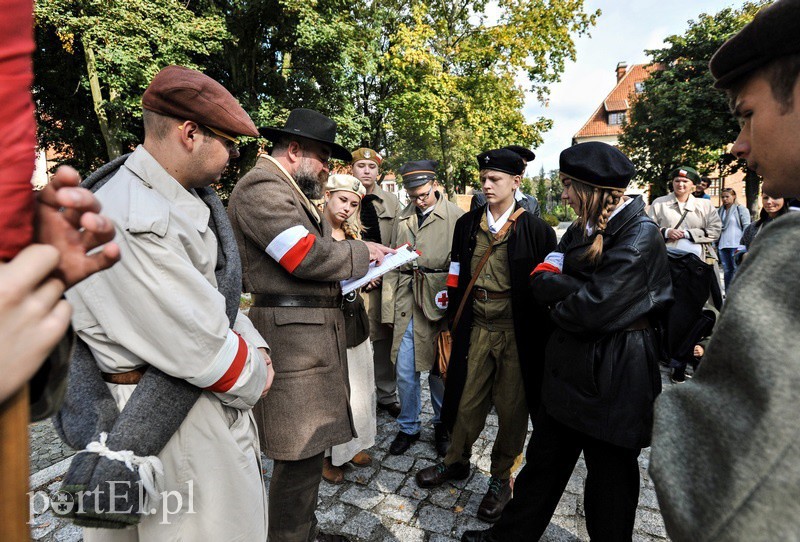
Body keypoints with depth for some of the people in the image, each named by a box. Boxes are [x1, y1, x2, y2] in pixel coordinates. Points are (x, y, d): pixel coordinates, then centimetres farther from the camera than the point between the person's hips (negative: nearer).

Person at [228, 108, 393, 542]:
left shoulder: (290, 190, 21)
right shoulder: (262, 187, -11)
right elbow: (309, 256, -21)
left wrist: (356, 269, 7)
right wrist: (361, 252, -5)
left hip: (312, 335, 10)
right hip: (292, 338, -10)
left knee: (309, 448, 19)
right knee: (300, 453, 0)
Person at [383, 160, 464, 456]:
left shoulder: (455, 216, -1)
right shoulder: (402, 218, 12)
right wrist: (389, 308, 6)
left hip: (439, 303, -3)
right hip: (406, 304, 3)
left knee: (439, 371, 10)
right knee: (405, 372, 8)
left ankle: (442, 425, 34)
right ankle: (408, 427, 30)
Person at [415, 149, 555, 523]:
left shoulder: (536, 229, -5)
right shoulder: (467, 224, 6)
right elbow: (456, 277, 10)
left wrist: (540, 335, -7)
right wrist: (453, 322, 9)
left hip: (517, 334, -2)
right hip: (476, 330, 3)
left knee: (512, 408, 12)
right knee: (467, 401, 14)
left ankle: (501, 476, 35)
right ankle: (456, 462, 39)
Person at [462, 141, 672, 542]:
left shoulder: (640, 235, -17)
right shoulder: (580, 230, 6)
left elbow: (592, 309, -24)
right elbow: (541, 280, -4)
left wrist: (558, 305, -7)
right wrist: (578, 289, -20)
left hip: (614, 374, -7)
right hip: (569, 365, 7)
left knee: (610, 472, 15)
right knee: (543, 458, 19)